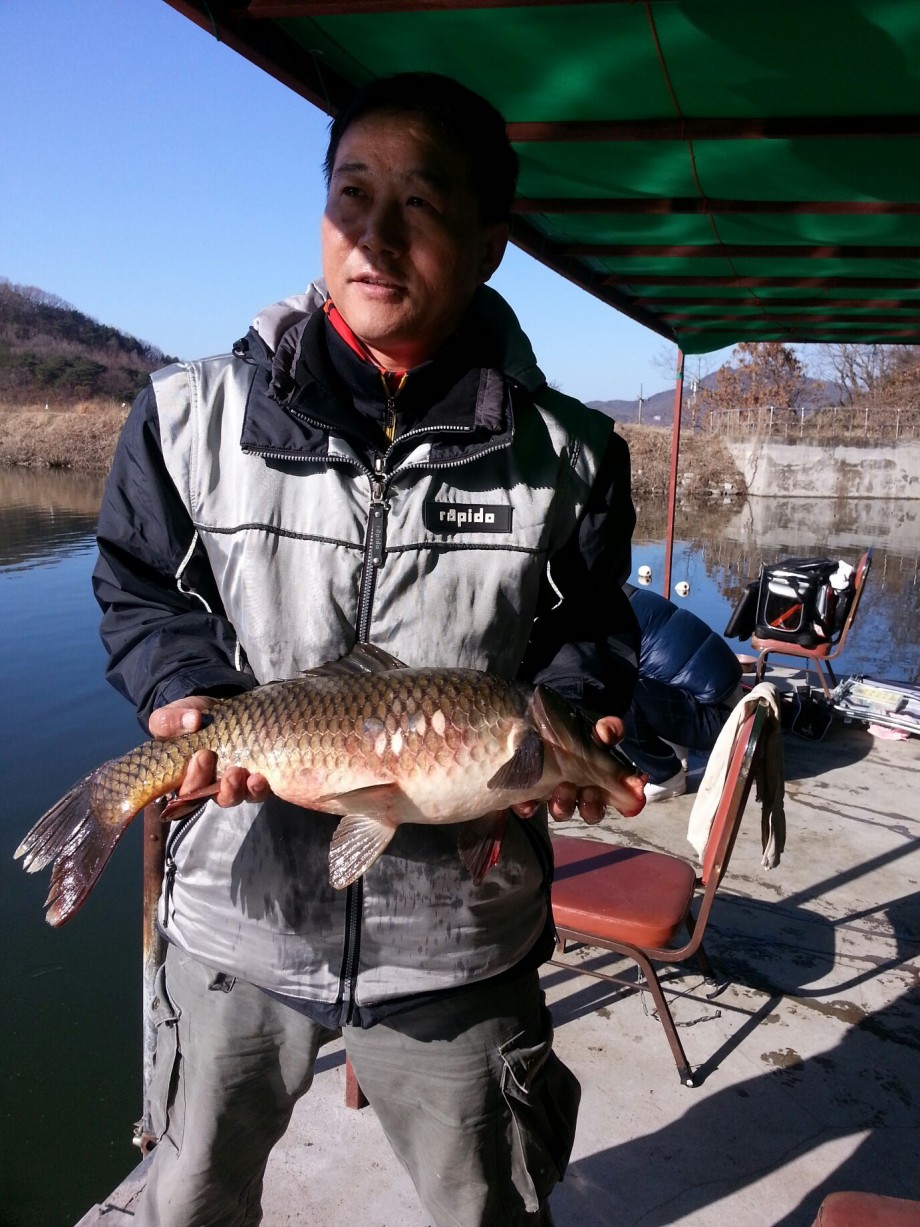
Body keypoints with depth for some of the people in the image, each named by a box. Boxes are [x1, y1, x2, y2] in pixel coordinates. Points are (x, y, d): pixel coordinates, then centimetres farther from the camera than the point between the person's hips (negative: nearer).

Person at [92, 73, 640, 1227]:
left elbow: (593, 632, 3)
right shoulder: (191, 414, -7)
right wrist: (188, 694, -17)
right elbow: (139, 593, 3)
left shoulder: (566, 454, -8)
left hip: (455, 935, 0)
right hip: (239, 909, 2)